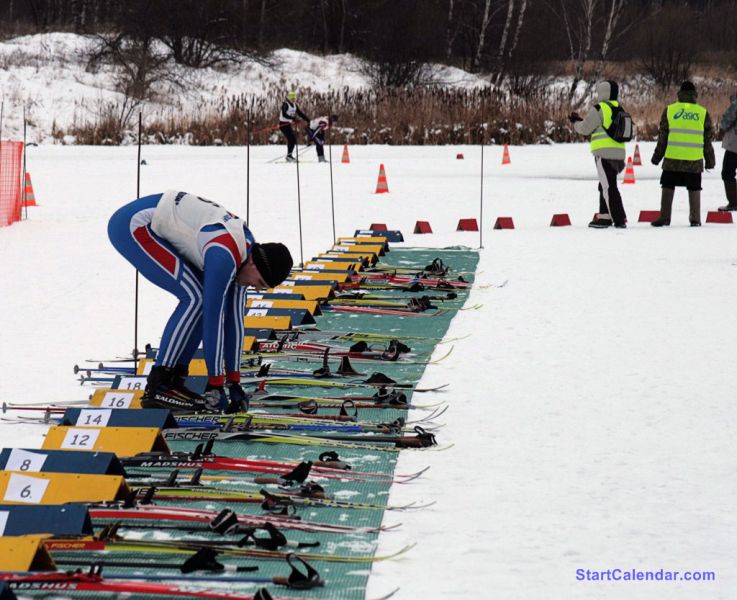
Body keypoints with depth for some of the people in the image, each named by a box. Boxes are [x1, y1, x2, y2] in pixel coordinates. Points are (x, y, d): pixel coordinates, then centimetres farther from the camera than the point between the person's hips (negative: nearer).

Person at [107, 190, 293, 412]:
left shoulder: (245, 254, 3)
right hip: (132, 224, -10)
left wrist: (234, 382, 8)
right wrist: (216, 385, -19)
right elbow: (213, 319, -24)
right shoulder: (225, 256, -26)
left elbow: (235, 319, 8)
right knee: (194, 298, -17)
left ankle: (173, 381, 5)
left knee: (202, 298, 3)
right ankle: (157, 388, -15)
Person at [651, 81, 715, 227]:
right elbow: (708, 139, 6)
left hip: (672, 159, 0)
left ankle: (664, 218, 6)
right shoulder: (703, 113, 3)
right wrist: (710, 160, 14)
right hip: (695, 160, 0)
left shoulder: (669, 110, 2)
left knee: (668, 187, 7)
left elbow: (662, 137, 4)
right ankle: (695, 219, 9)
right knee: (694, 189, 8)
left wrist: (657, 156, 11)